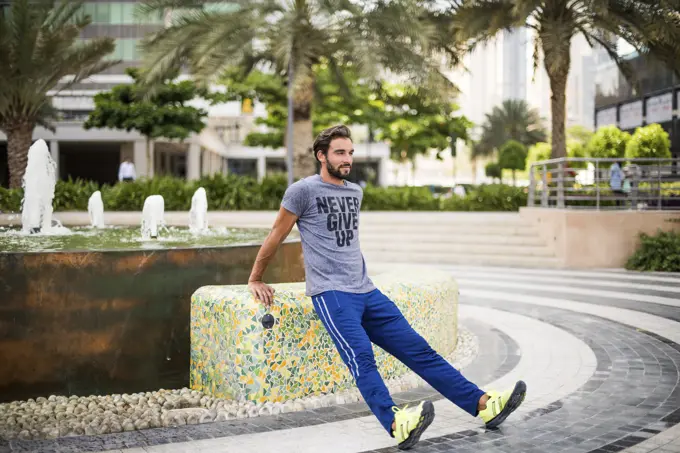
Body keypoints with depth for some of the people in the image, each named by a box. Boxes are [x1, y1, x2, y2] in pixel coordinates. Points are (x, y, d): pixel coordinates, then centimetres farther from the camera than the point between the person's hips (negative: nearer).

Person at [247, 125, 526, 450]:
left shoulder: (355, 192, 18)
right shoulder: (303, 190, -3)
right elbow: (276, 236, 4)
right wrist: (255, 280, 9)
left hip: (366, 291, 7)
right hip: (330, 293, -7)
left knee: (417, 348, 1)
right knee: (360, 354, -29)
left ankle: (483, 404, -2)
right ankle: (397, 425, -49)